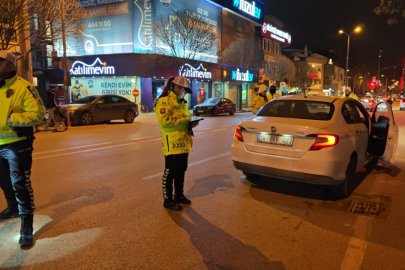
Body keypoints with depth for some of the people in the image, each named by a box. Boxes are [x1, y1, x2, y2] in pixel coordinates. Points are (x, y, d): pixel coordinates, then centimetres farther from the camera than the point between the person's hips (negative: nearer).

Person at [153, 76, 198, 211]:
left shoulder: (180, 102, 19)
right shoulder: (164, 101, -11)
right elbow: (164, 121, -25)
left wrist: (191, 123, 6)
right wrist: (185, 118, -20)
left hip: (183, 143, 9)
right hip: (172, 144, -9)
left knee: (181, 171, 17)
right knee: (170, 172, 1)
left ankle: (179, 195, 32)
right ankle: (168, 199, 13)